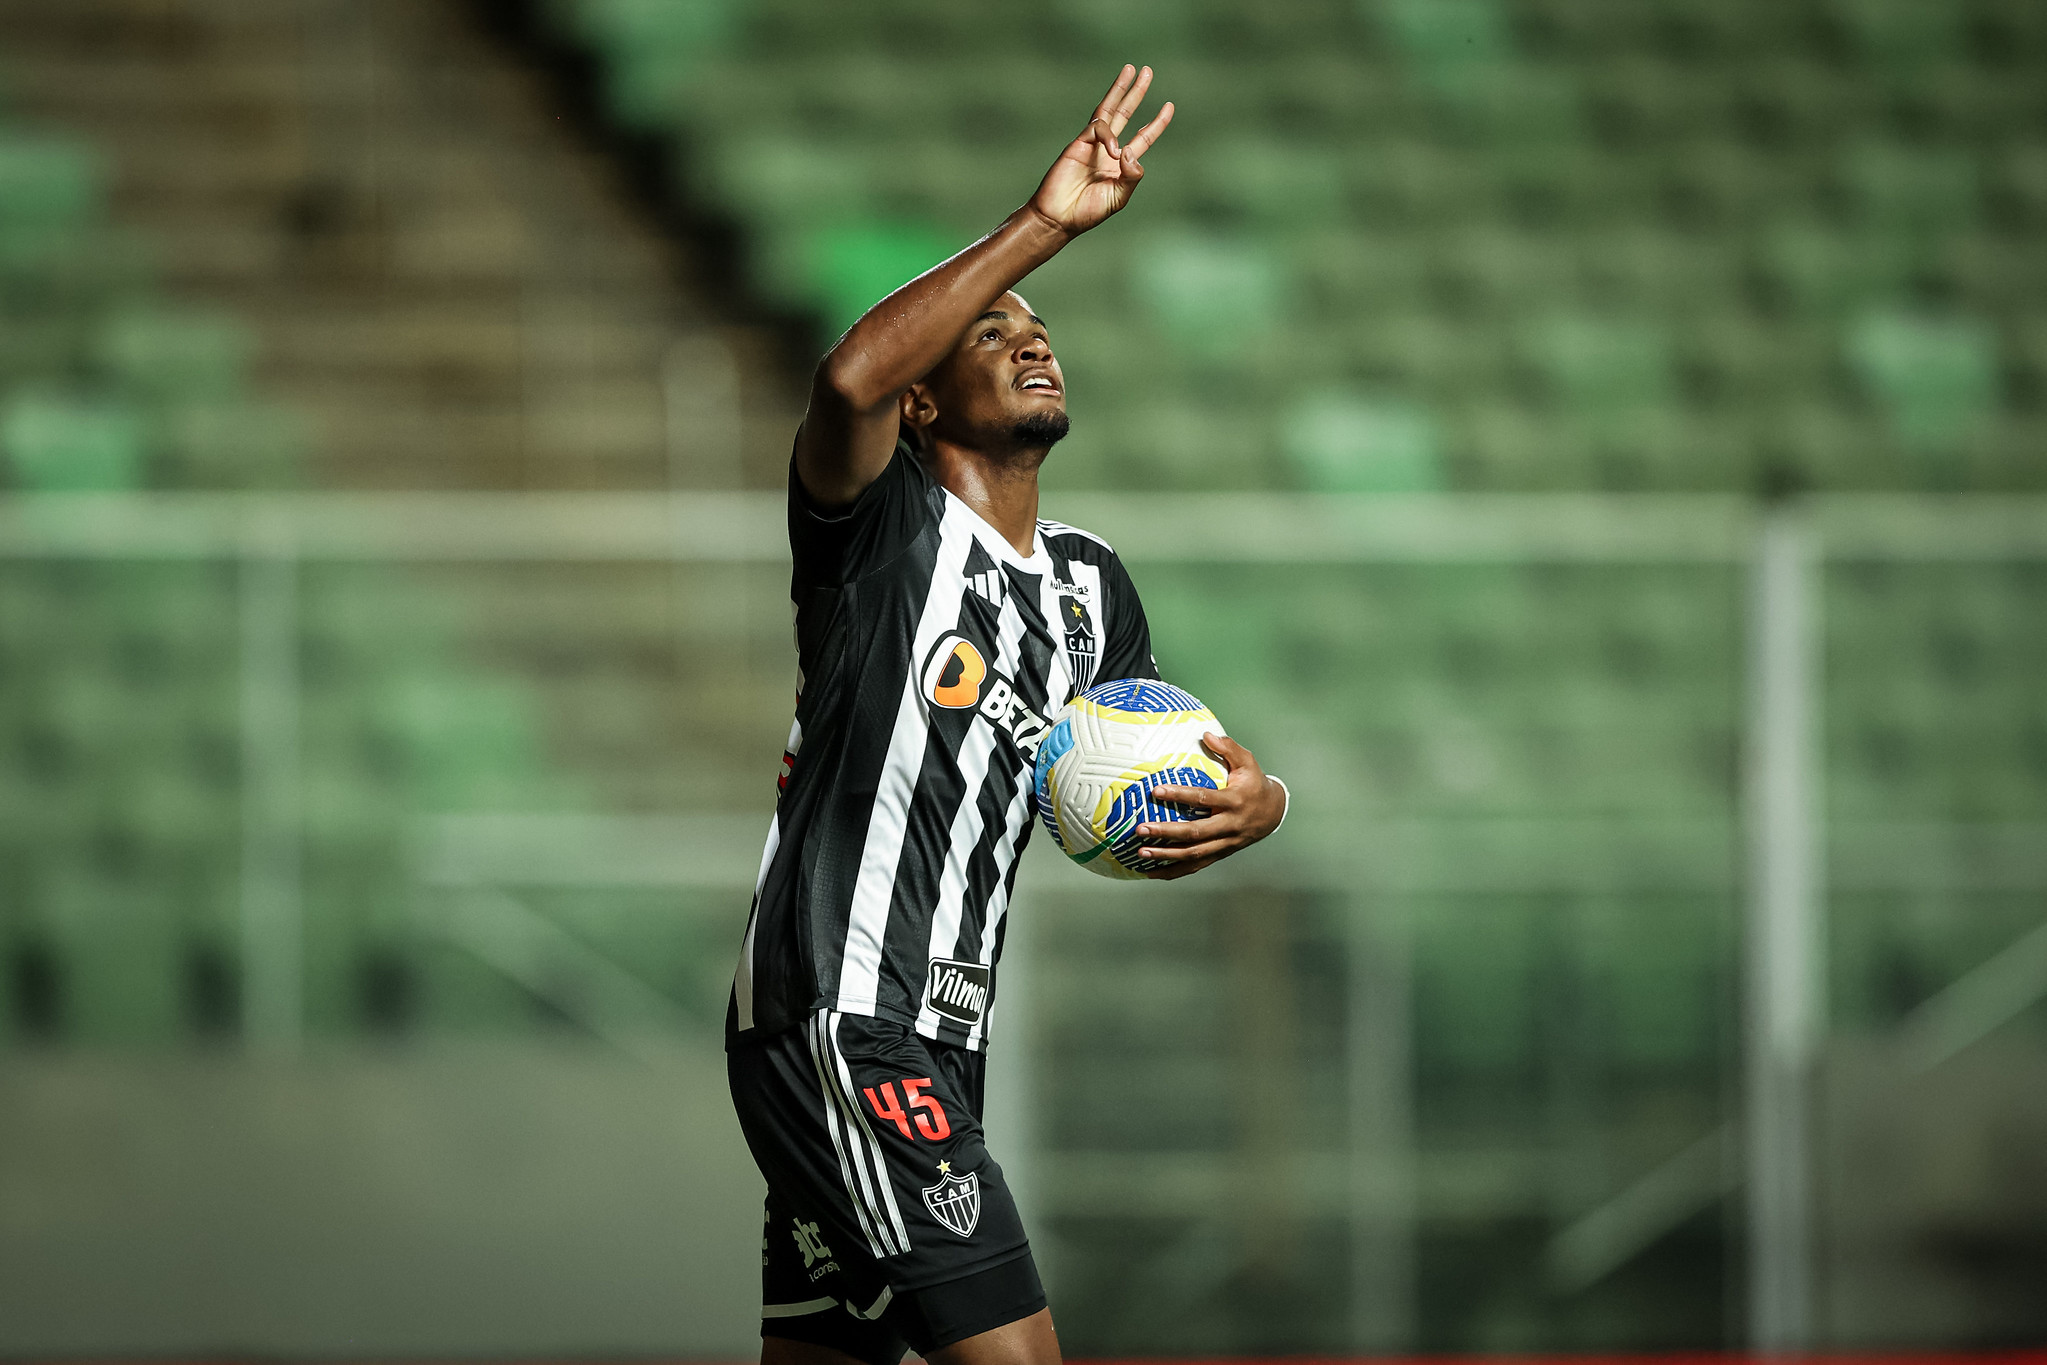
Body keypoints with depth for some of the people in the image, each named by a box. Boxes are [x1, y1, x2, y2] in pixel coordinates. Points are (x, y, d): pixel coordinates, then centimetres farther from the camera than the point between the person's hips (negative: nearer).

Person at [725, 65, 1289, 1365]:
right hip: (839, 1025, -9)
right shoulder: (888, 528, -5)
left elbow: (1154, 785, 29)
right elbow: (852, 381, -28)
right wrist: (1045, 224, -28)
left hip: (931, 1045, 9)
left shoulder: (1091, 585, 19)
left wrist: (1254, 801, 3)